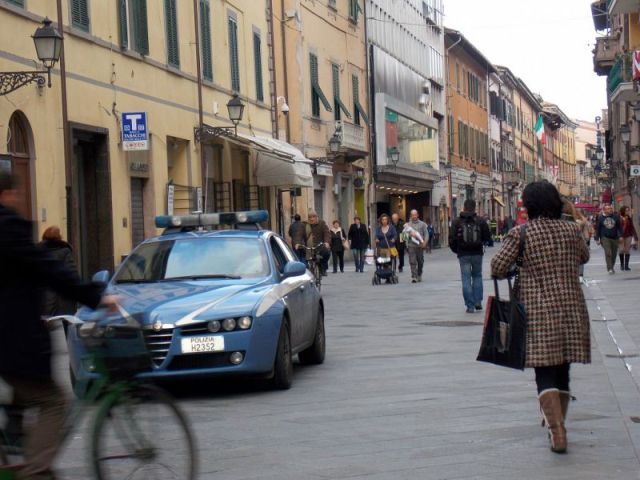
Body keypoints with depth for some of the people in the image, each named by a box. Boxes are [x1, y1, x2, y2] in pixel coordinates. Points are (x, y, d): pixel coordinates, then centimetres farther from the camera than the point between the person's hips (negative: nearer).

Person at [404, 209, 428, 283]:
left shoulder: (422, 224, 11)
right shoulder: (408, 224, 10)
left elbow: (426, 234, 7)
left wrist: (424, 242, -7)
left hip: (420, 246, 1)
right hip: (411, 246, -1)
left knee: (420, 262, 9)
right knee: (412, 262, -9)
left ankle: (419, 275, 26)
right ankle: (414, 277, -11)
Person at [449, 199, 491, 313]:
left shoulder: (457, 222, -4)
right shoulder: (481, 221, -2)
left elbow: (452, 239, -5)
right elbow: (487, 237, 1)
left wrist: (456, 250, 12)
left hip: (463, 255, -1)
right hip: (477, 253, 1)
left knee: (466, 279, 3)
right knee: (477, 276, 18)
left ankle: (470, 305, 0)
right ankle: (478, 301, 11)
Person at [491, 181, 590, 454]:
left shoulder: (520, 234, -8)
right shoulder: (571, 230, 3)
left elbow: (497, 268, -7)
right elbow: (584, 257, 20)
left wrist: (519, 270, 13)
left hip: (538, 311, -3)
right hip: (572, 309, 3)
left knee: (545, 373, -2)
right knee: (563, 369, 17)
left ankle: (557, 431, -17)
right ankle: (557, 422, 27)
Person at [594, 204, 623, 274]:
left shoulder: (616, 217, 3)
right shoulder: (600, 218, 0)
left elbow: (620, 227, 8)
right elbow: (597, 229, 5)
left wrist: (620, 236, -1)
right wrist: (597, 239, 3)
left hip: (614, 238, 2)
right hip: (605, 238, -2)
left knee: (614, 254, 10)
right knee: (608, 253, -15)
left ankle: (612, 266, 32)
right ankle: (610, 269, -15)